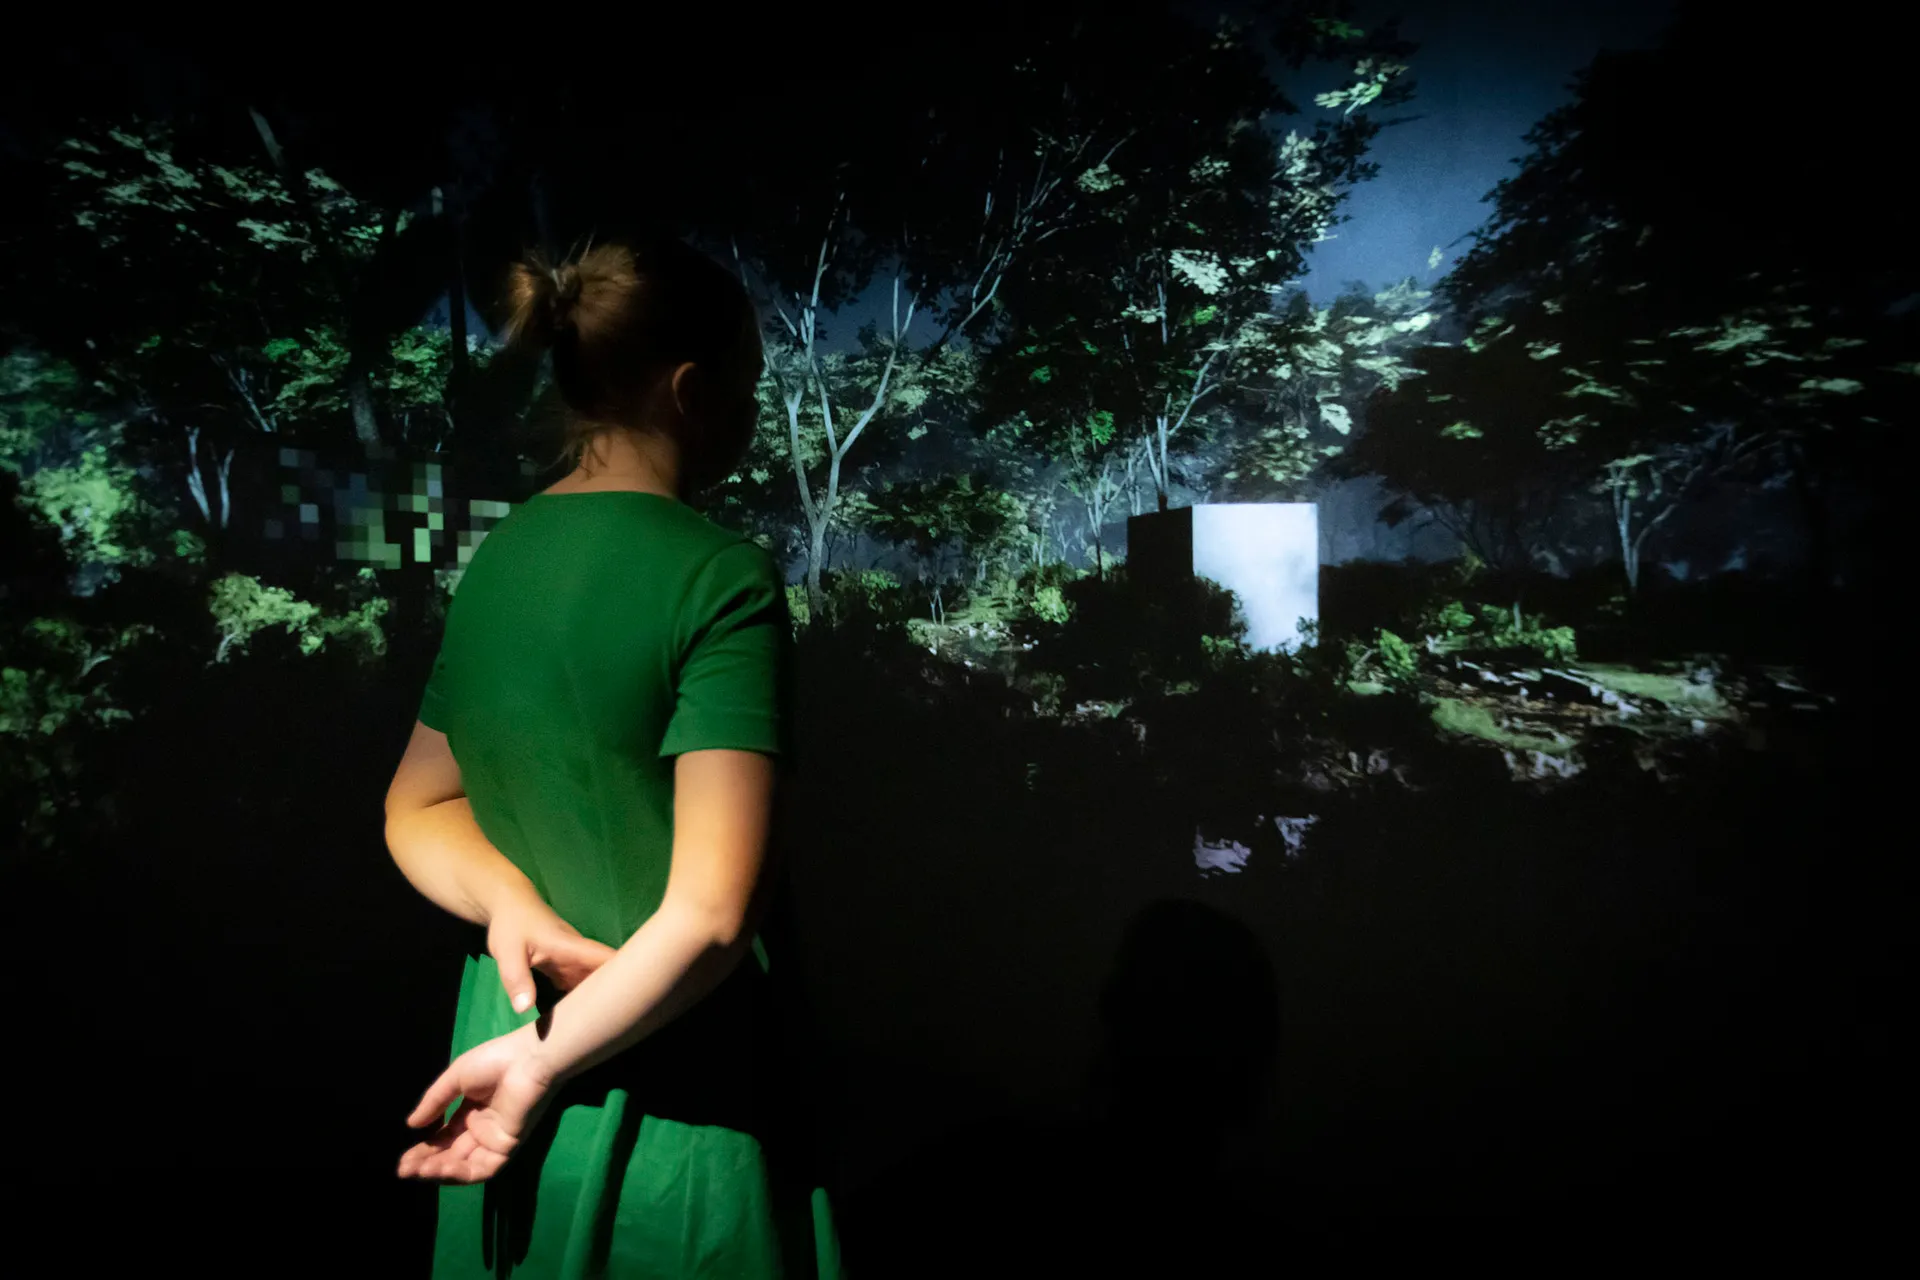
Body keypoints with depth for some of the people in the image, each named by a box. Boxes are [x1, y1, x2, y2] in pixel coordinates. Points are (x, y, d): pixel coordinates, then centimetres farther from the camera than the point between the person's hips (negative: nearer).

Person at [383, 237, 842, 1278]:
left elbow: (417, 811, 11)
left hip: (507, 1025, 7)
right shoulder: (721, 580, -19)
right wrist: (546, 1062, -14)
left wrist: (515, 909, -6)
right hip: (667, 1101, -7)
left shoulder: (493, 560, 3)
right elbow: (711, 912, -24)